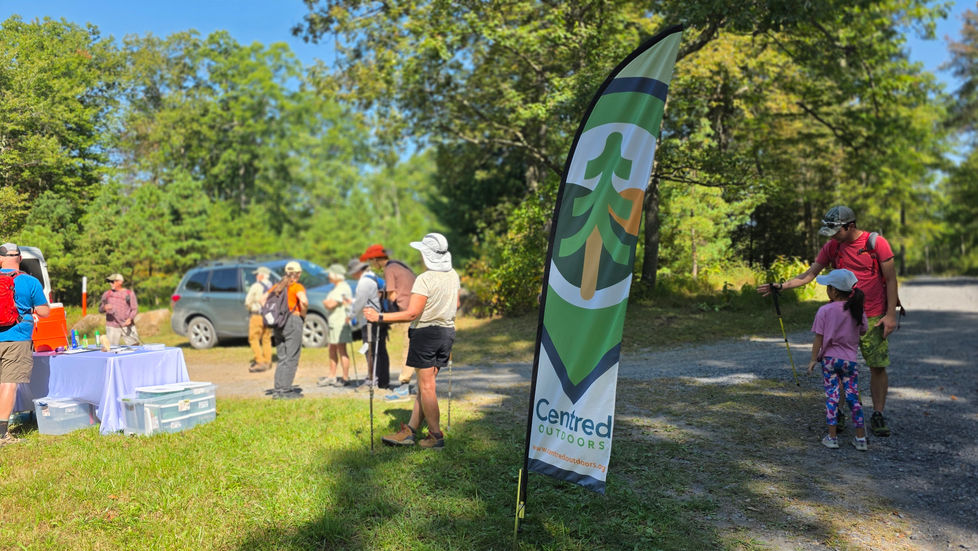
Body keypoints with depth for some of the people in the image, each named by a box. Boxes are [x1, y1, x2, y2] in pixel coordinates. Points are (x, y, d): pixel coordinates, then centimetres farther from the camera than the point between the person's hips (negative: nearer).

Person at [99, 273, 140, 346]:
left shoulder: (129, 293, 3)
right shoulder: (107, 294, 9)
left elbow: (135, 309, 1)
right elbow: (100, 310, 8)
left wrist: (130, 318, -18)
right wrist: (104, 308, -16)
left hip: (127, 326, -2)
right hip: (112, 327, 2)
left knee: (134, 346, -5)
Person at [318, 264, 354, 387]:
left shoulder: (343, 288, -15)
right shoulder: (336, 288, 19)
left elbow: (330, 304, -20)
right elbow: (328, 304, 15)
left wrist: (325, 302, 0)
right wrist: (328, 303, -7)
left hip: (341, 321, -10)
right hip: (333, 322, 10)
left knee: (341, 350, -7)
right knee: (332, 350, 14)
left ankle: (346, 378, -1)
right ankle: (331, 377, 21)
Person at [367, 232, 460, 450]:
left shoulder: (425, 279, -19)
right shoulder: (453, 276, 5)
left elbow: (412, 313, -24)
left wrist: (380, 317, -21)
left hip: (426, 332, -8)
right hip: (447, 331, 8)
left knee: (426, 386, 1)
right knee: (425, 384, 12)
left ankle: (436, 436, 6)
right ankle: (410, 431, 17)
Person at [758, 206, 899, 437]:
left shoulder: (877, 243, -8)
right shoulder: (832, 247, 4)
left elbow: (890, 279, -5)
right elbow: (809, 274, 6)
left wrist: (890, 314, -9)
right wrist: (780, 286, -6)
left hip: (873, 318, -3)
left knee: (878, 366, 0)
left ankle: (877, 416, 12)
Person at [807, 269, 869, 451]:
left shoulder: (825, 311, -10)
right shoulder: (858, 311, -1)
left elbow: (819, 338, -8)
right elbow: (862, 332, 13)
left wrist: (813, 359, 1)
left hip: (829, 358, -2)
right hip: (851, 359, 3)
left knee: (831, 396, 3)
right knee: (853, 397, 9)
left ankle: (832, 437, 6)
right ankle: (860, 439, 12)